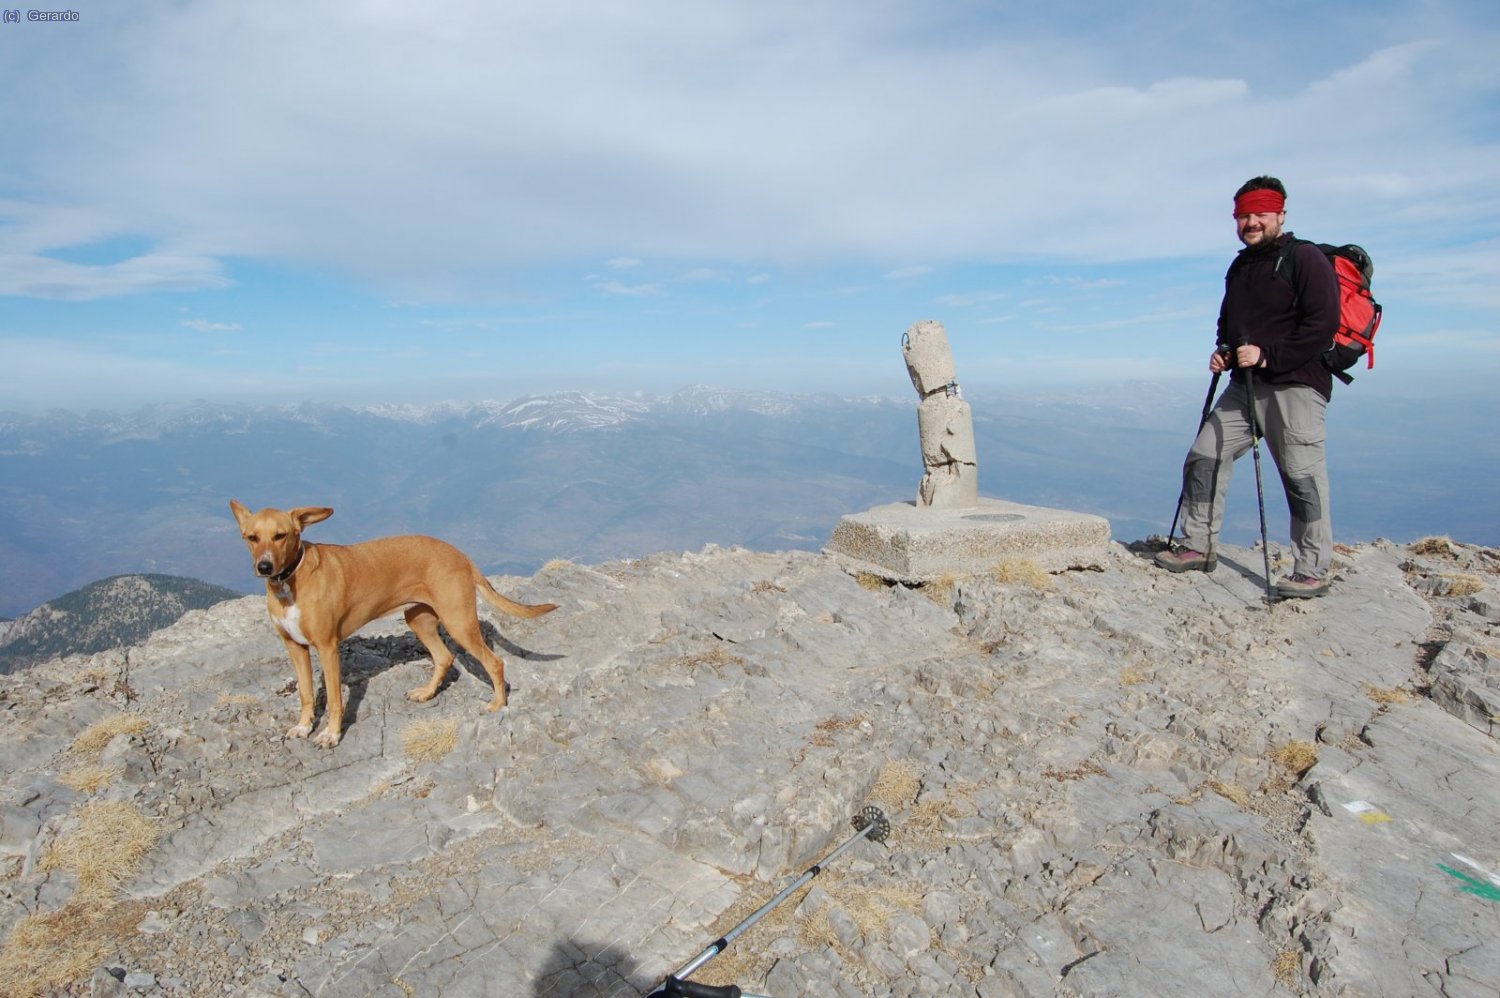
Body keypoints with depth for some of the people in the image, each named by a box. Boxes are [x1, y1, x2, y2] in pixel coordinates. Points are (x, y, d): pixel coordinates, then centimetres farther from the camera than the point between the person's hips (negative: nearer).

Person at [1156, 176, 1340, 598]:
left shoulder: (1306, 259, -6)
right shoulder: (1239, 267, 18)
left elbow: (1323, 325, -15)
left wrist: (1267, 355, -21)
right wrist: (1223, 351, 9)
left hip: (1295, 385, -8)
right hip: (1244, 385, 8)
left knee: (1302, 476, -6)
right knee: (1203, 458, 4)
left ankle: (1313, 571, 3)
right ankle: (1198, 547, 13)